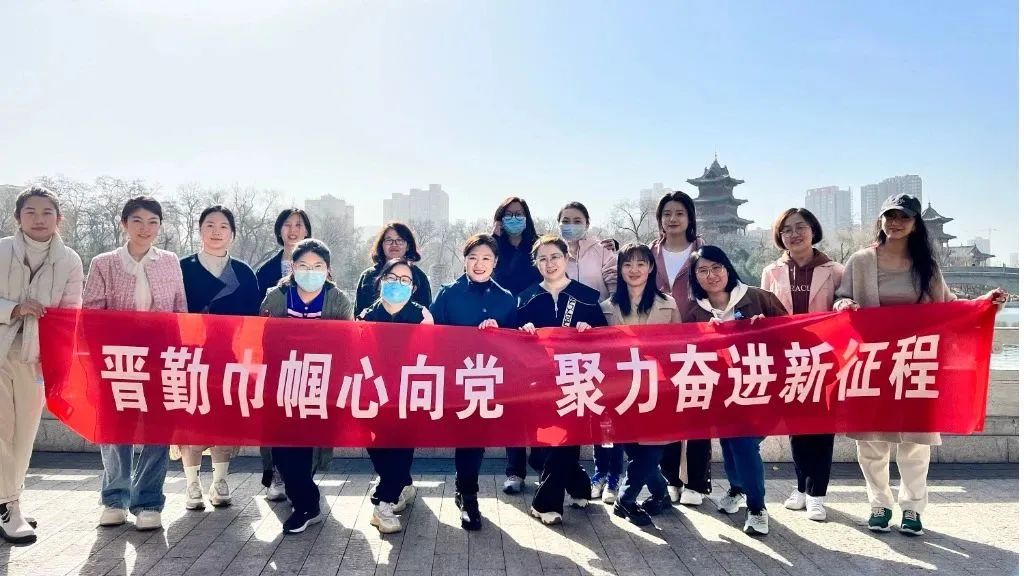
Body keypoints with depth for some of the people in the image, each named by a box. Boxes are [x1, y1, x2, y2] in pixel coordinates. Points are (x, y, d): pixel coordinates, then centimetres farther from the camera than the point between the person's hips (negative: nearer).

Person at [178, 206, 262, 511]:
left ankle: (220, 481, 15)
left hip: (231, 357, 2)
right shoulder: (183, 268, 3)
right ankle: (192, 484, 9)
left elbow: (253, 317, 7)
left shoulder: (244, 273, 8)